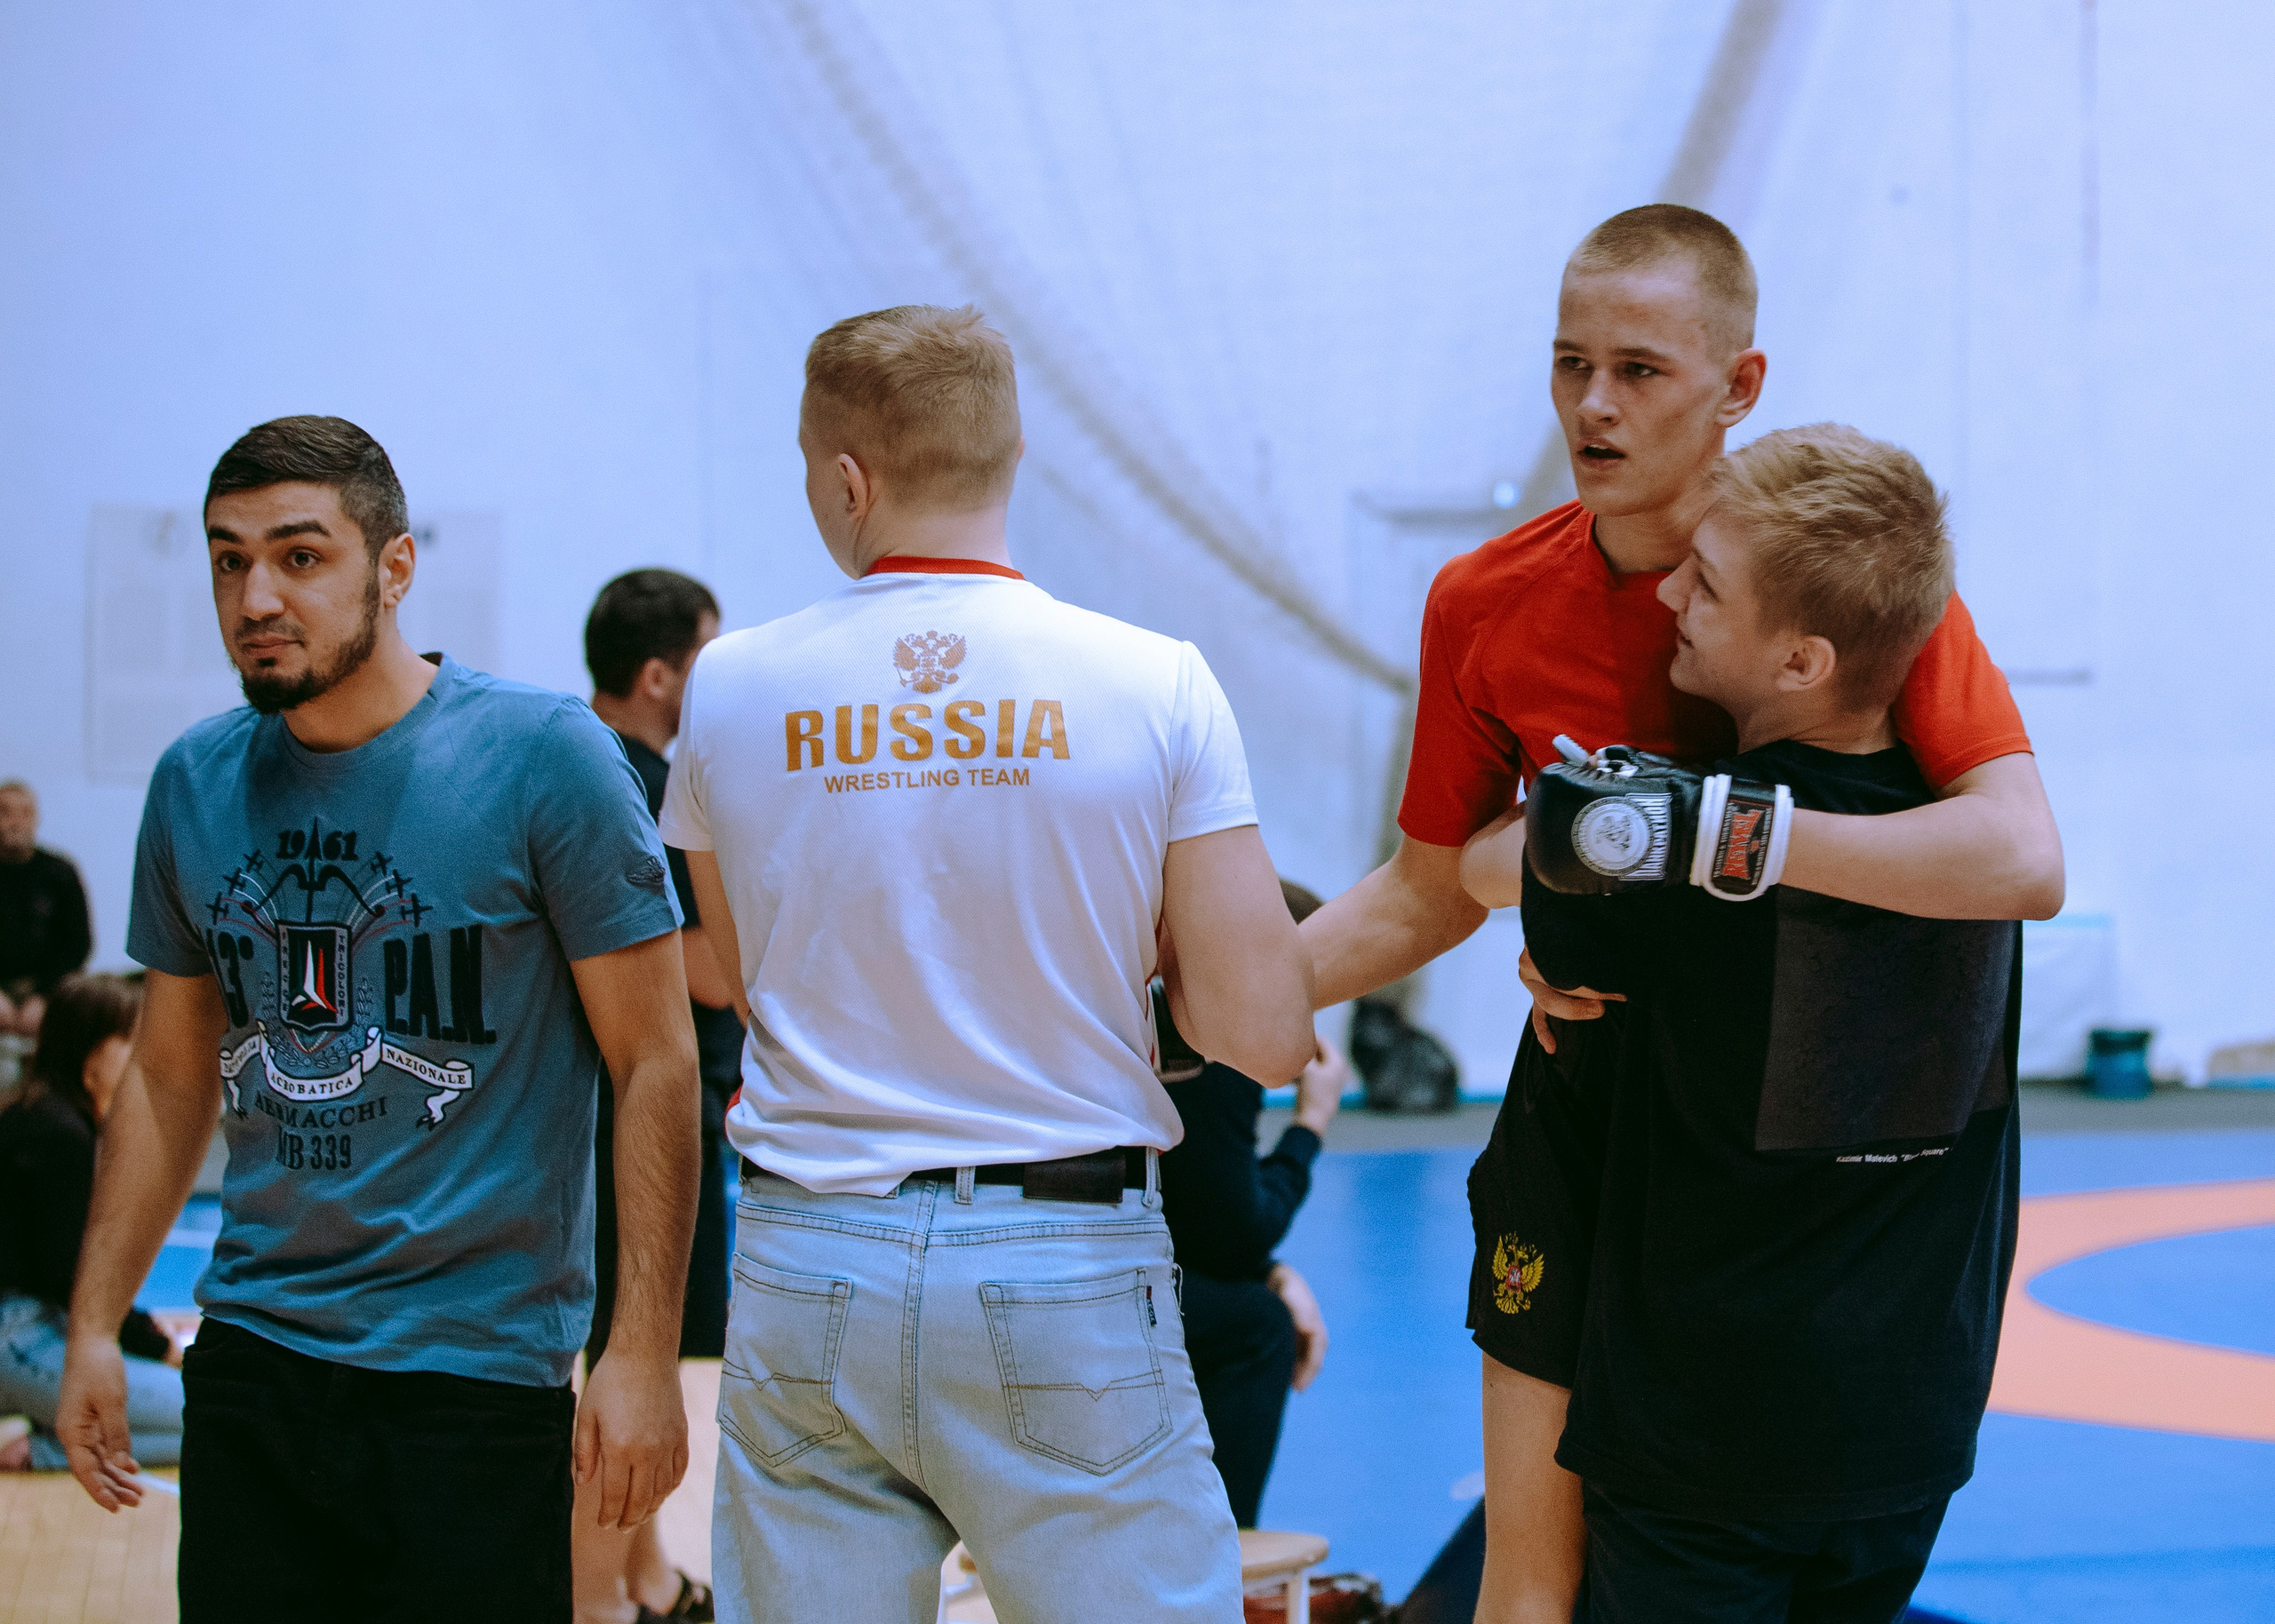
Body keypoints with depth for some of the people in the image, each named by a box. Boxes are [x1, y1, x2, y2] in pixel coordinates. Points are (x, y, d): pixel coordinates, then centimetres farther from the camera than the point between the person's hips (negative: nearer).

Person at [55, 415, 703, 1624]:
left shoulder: (542, 755, -10)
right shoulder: (194, 784, 6)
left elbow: (657, 1065, -9)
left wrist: (642, 1355, -15)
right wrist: (94, 1328, 10)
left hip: (476, 1370, -5)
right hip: (250, 1354, 5)